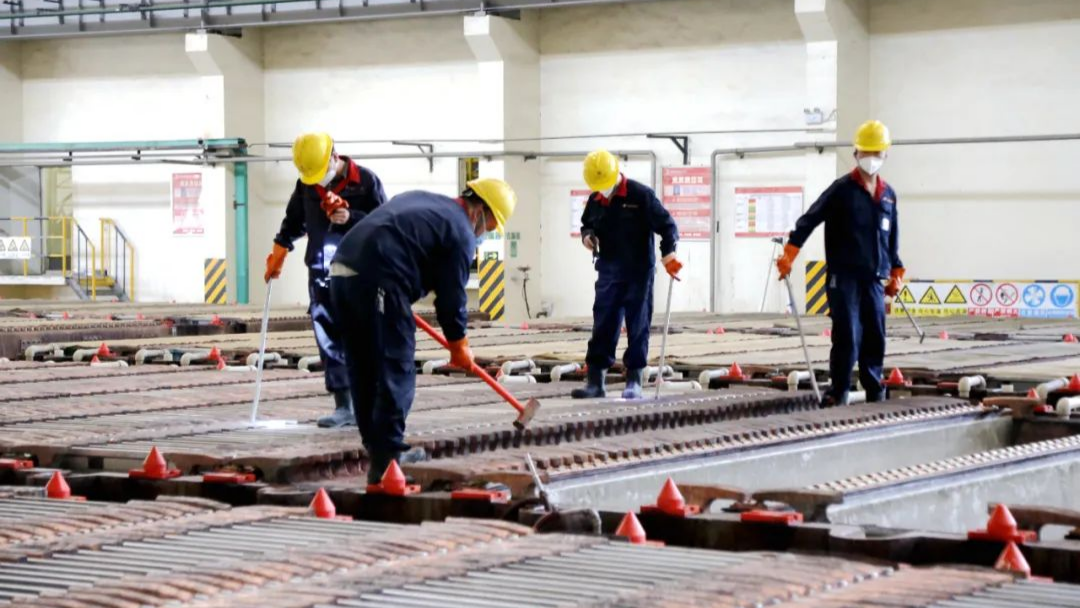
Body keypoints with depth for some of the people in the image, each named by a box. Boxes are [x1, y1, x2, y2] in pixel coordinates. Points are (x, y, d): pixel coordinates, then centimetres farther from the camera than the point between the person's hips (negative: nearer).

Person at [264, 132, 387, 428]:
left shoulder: (366, 181, -6)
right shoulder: (306, 185, 7)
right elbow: (294, 220, 23)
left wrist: (350, 218, -18)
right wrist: (279, 251, 27)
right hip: (321, 274, 4)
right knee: (329, 341, 1)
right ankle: (343, 406, 5)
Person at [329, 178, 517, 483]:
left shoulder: (420, 200, 26)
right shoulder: (460, 233, 0)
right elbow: (452, 297, 2)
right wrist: (459, 346, 17)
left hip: (342, 270, 9)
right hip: (376, 283, -9)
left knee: (364, 373, 17)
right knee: (397, 374, -2)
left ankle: (377, 447, 26)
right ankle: (386, 460, -4)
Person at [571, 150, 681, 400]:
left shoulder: (641, 195, -10)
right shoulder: (595, 201, 6)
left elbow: (666, 224, -7)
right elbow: (587, 225, 23)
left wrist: (668, 252, -19)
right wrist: (587, 236, 0)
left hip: (639, 271, -4)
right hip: (609, 271, 4)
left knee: (638, 327, 0)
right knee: (603, 325, 2)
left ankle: (634, 382, 6)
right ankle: (595, 381, 4)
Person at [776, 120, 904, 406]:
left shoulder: (888, 194, 13)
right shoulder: (842, 189, -3)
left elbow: (892, 238, 23)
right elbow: (810, 220, -4)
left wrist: (896, 272, 23)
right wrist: (789, 253, -12)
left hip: (874, 279, 5)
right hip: (844, 277, -5)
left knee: (875, 339, 6)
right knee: (847, 336, -10)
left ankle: (875, 395, 16)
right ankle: (837, 394, -1)